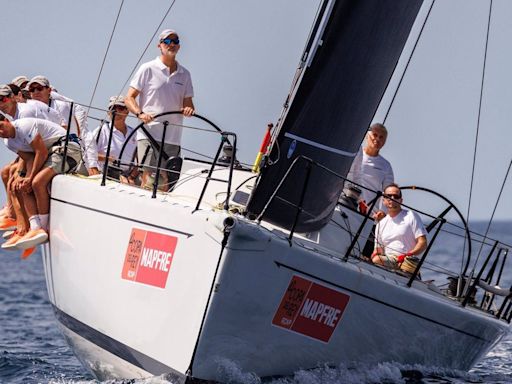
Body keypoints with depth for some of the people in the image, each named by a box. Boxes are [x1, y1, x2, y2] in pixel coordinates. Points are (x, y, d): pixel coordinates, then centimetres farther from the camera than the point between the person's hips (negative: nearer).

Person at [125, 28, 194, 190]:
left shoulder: (184, 74, 16)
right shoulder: (148, 69, 3)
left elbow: (188, 102, 18)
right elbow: (129, 98, 1)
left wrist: (189, 109, -7)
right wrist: (140, 114, -18)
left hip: (173, 138, 4)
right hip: (149, 134, -4)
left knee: (166, 180, 4)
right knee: (148, 175, -15)